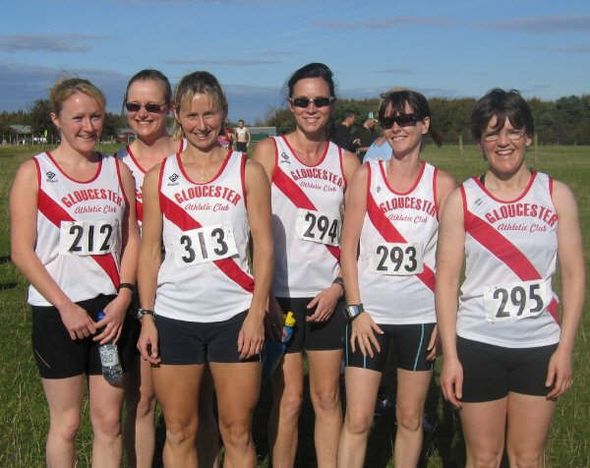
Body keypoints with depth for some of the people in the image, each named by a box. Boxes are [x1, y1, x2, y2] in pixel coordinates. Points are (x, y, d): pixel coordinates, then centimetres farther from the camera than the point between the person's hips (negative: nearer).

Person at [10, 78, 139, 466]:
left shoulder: (119, 171, 7)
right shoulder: (34, 172, -3)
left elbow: (131, 240, 9)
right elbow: (22, 252, -6)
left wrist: (123, 297, -5)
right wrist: (66, 306, -12)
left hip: (111, 310, 3)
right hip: (57, 311, -3)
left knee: (109, 420, 8)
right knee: (66, 423, 6)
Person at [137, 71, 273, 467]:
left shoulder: (248, 172, 3)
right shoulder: (158, 177, 7)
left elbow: (264, 247, 0)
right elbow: (150, 251, 7)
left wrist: (256, 313, -7)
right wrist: (147, 317, 1)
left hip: (234, 316, -1)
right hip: (173, 316, 2)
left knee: (237, 432, 5)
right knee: (178, 431, 9)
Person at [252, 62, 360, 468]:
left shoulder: (346, 162, 6)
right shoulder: (269, 151, -1)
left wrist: (338, 287, -5)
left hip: (328, 295, 2)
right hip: (281, 293, -2)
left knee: (327, 397, 10)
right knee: (288, 398, 4)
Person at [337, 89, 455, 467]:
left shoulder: (441, 183, 0)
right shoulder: (366, 175, -2)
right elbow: (348, 247, -2)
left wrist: (444, 318, -2)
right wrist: (356, 310, -7)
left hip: (420, 316, 1)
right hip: (369, 314, -1)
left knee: (410, 418, 12)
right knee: (357, 421, 0)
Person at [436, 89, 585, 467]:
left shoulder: (556, 195, 1)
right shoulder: (462, 199, -2)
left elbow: (574, 274, 1)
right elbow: (447, 280, -3)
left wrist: (565, 347, -4)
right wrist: (450, 355, -7)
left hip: (541, 346, 1)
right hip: (478, 345, -1)